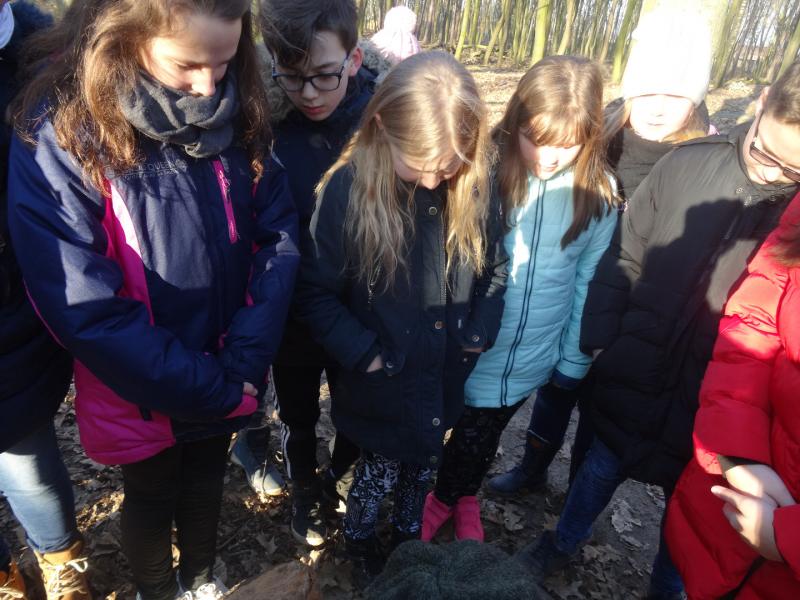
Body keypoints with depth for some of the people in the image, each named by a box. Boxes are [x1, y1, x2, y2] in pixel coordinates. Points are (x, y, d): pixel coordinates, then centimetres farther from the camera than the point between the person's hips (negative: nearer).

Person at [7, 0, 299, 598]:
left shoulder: (237, 115, -8)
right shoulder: (61, 132, -20)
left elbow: (279, 236, -8)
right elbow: (84, 307, -22)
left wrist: (244, 363, -17)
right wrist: (215, 389, -20)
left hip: (228, 382, 4)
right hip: (141, 391, -3)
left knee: (206, 484, 27)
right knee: (152, 498, 24)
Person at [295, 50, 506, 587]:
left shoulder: (474, 188, -10)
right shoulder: (348, 189, -21)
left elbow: (494, 269, 3)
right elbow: (316, 292, -14)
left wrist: (480, 332, -8)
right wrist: (362, 352, -19)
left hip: (444, 380, 4)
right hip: (382, 385, -3)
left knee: (424, 465, 26)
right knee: (379, 472, 20)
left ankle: (409, 533, 57)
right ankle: (359, 541, 53)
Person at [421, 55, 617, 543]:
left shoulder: (598, 194, -9)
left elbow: (588, 283, -2)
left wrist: (573, 363, 3)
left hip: (533, 359, 2)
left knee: (484, 438, 25)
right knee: (464, 435, 20)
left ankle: (465, 498, 55)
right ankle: (442, 496, 52)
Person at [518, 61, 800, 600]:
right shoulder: (687, 165, -10)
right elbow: (623, 258, -3)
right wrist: (598, 341, -4)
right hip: (635, 379, 1)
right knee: (601, 468, 24)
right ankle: (563, 544, 52)